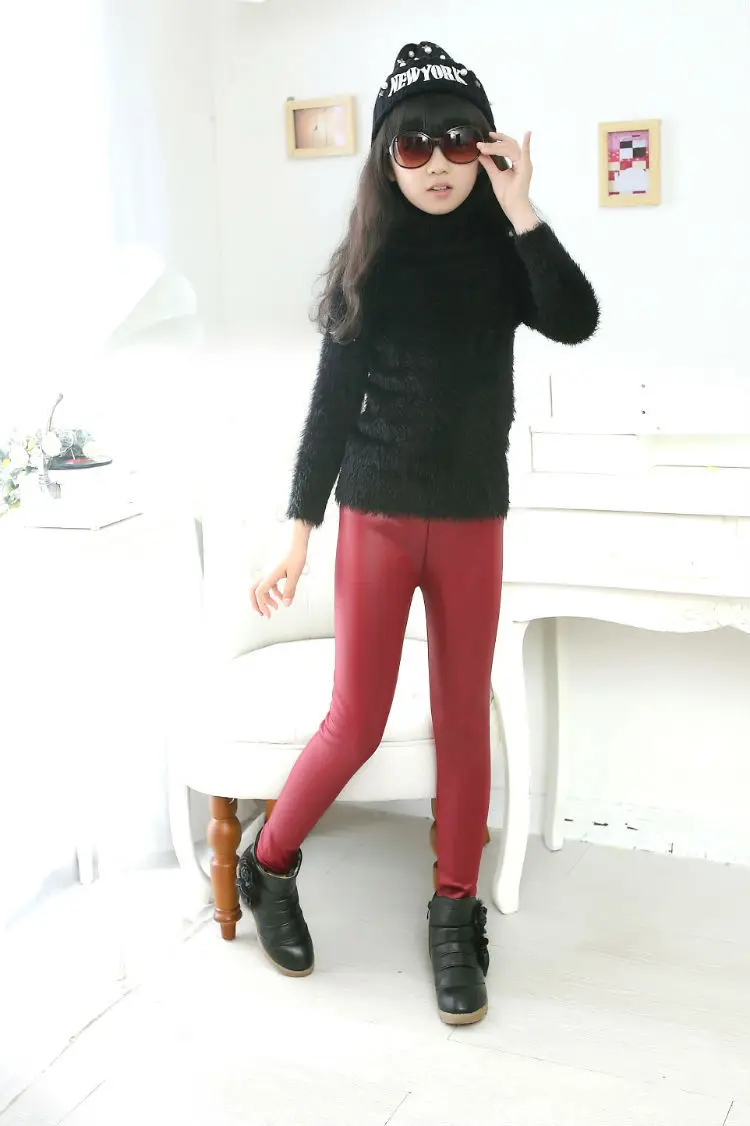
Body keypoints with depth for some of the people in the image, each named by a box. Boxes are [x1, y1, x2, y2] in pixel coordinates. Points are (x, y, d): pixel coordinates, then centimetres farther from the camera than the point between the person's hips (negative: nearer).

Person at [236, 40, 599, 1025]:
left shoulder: (501, 253, 2)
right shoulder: (368, 260, -2)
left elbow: (576, 323, -17)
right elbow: (333, 401, -2)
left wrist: (520, 212, -19)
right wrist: (298, 534, -4)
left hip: (473, 524, 2)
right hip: (377, 520, -2)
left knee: (464, 722, 7)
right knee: (357, 723, -1)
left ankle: (456, 914, 21)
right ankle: (268, 866, 24)